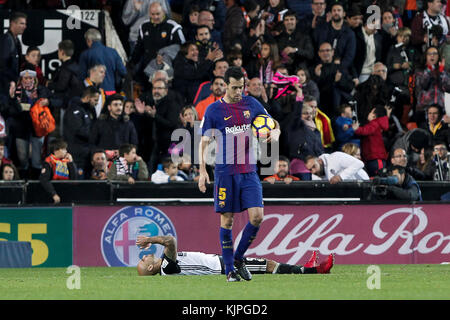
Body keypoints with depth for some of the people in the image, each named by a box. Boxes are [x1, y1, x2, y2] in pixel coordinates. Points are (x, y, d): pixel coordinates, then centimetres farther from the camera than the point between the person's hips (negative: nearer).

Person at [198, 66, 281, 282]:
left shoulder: (251, 104, 8)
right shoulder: (214, 110, 0)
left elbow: (273, 123, 18)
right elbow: (204, 142, 3)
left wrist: (275, 132, -7)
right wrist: (202, 170, -6)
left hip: (249, 171, 3)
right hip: (225, 172, -3)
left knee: (257, 217, -8)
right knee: (227, 220, 0)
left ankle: (239, 258, 12)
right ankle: (229, 270, 7)